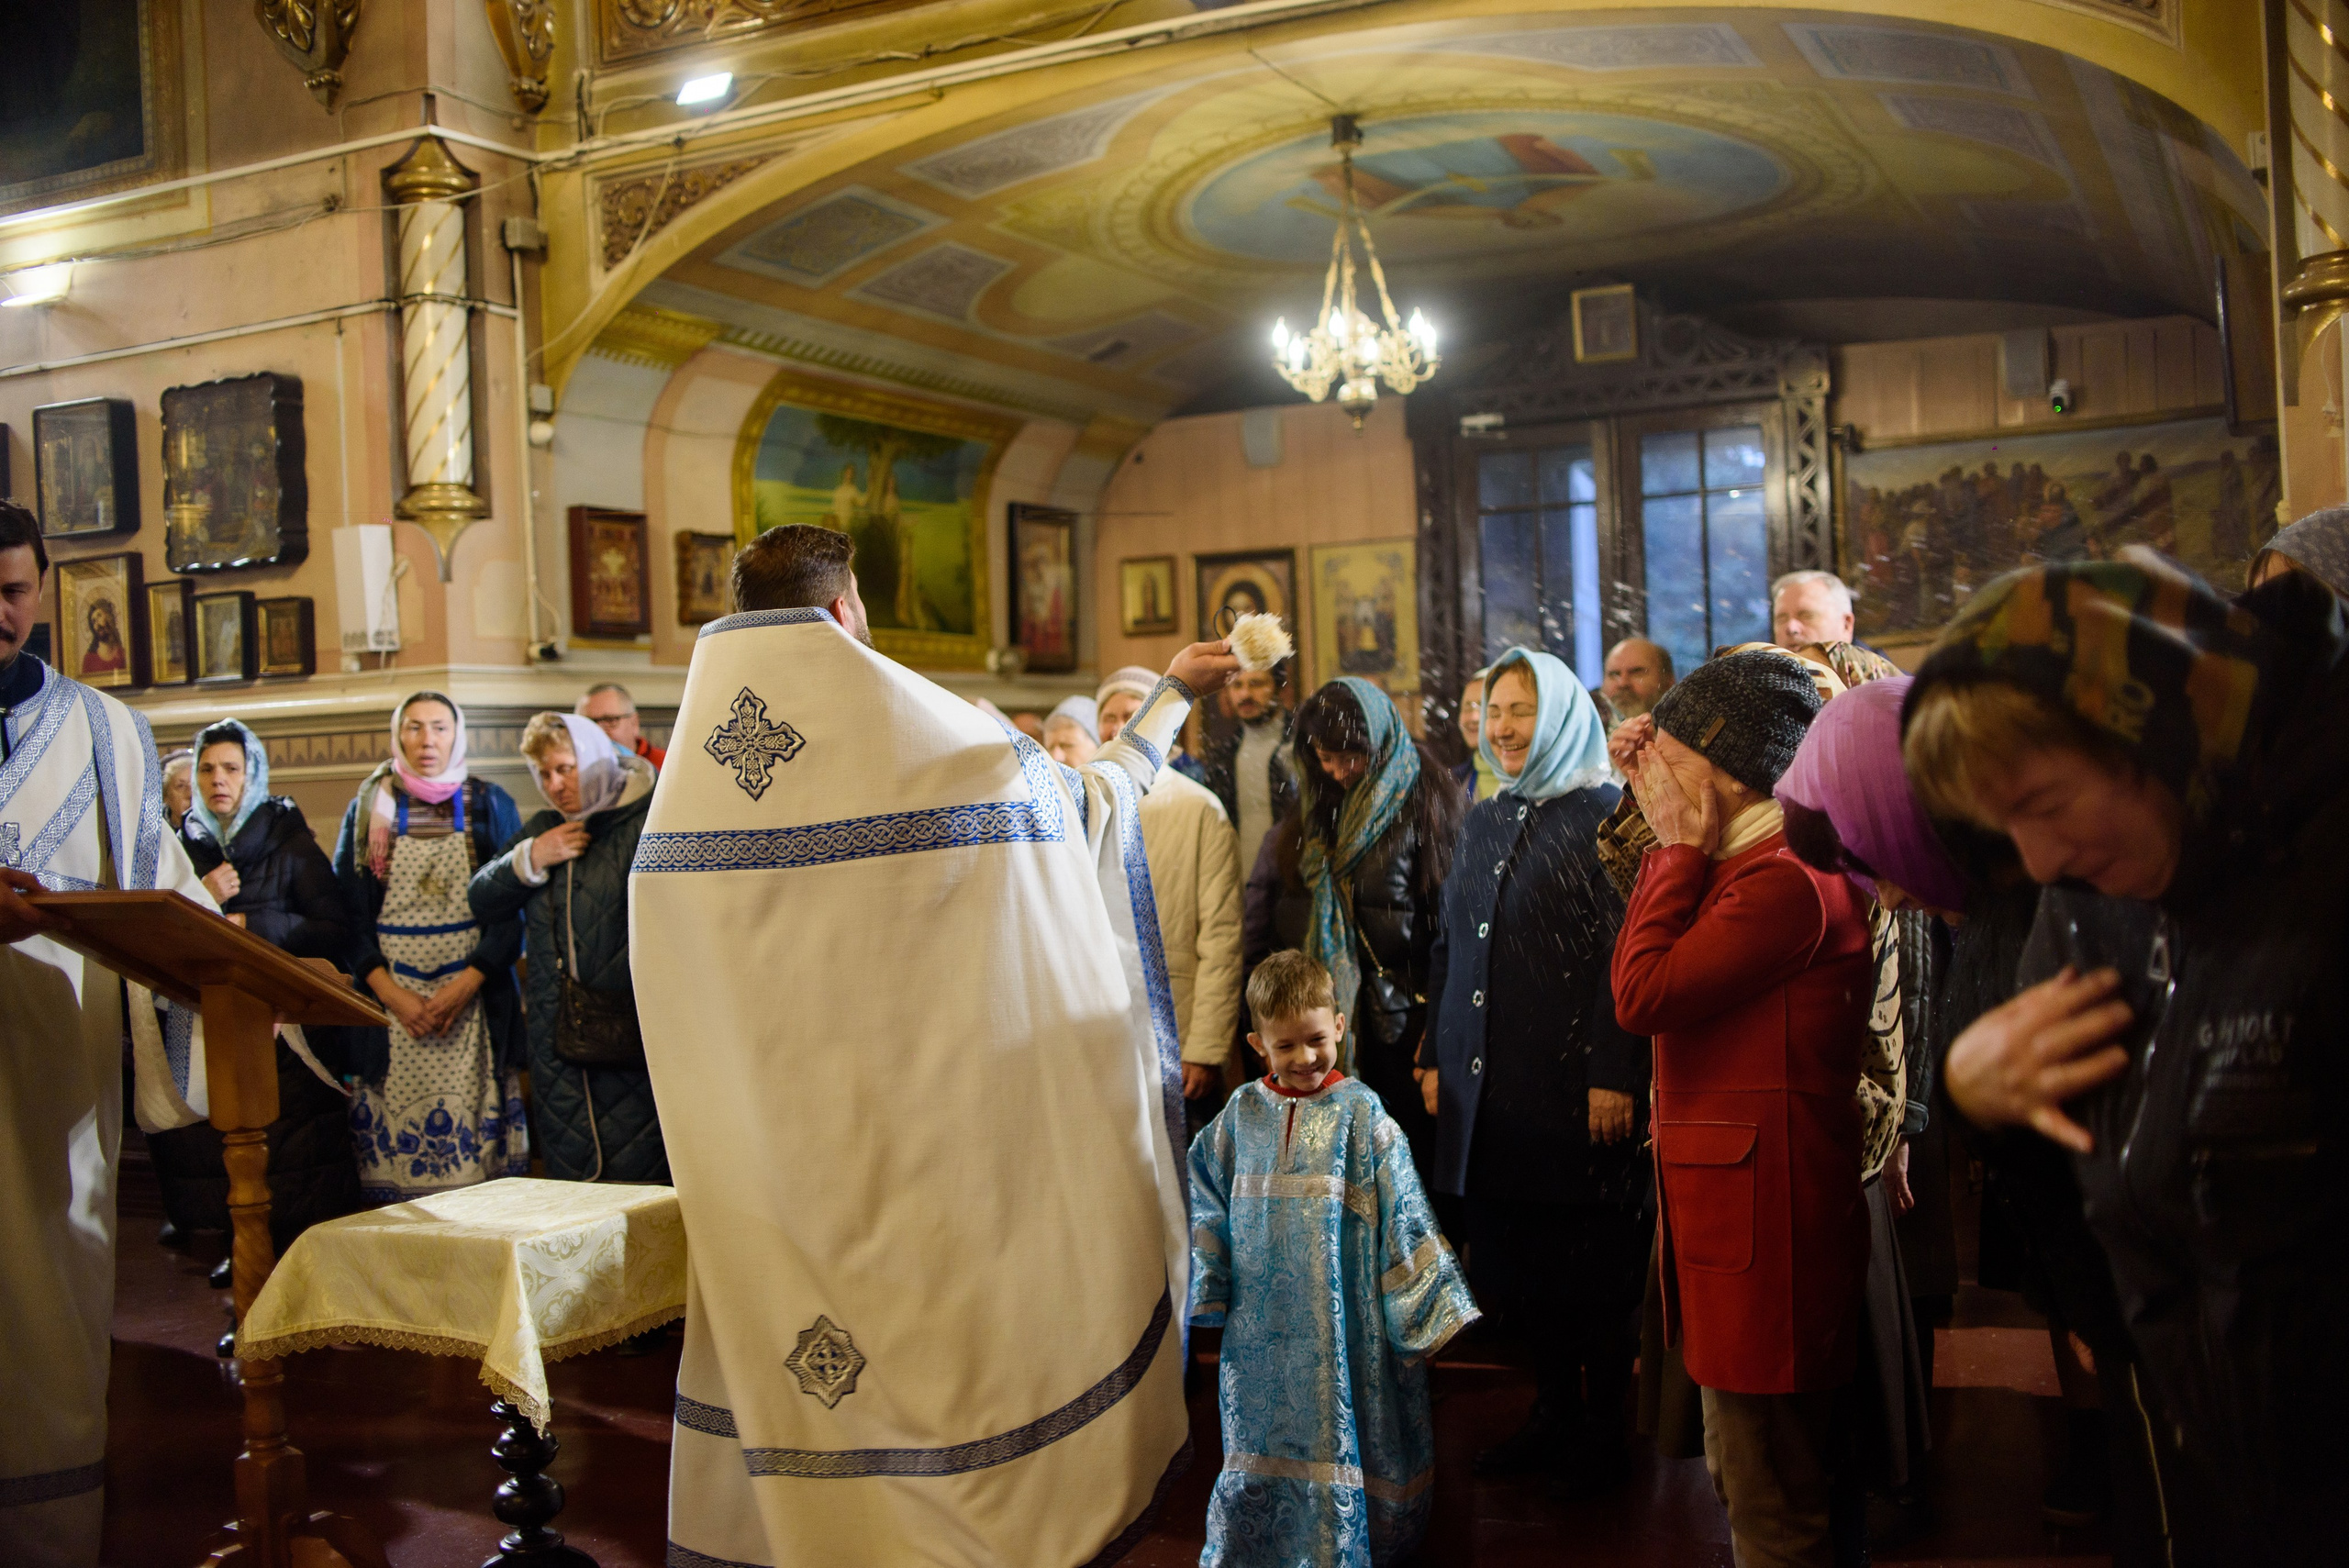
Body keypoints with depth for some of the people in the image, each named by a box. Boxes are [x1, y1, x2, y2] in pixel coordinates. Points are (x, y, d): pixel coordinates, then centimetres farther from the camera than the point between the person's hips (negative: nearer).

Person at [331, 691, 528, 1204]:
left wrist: (466, 984, -11)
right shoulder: (367, 810, 10)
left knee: (474, 1144, -7)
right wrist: (392, 993, -8)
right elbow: (348, 913, 5)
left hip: (475, 1004, -1)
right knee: (394, 1147, -5)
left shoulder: (490, 806, 8)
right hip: (391, 1004, 1)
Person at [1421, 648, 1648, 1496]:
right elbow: (1450, 945, 17)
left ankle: (1604, 1426, 19)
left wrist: (1614, 1076, -19)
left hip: (1573, 1080, -6)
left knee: (1590, 1264, 4)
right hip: (1488, 1082, 6)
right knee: (1517, 1262, 12)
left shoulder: (1604, 816, -7)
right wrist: (1436, 1055, 12)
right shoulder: (1484, 822, 14)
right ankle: (1554, 1411, 27)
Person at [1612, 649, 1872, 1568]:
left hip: (1766, 1212, -11)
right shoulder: (1746, 863, 13)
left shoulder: (1790, 878, -21)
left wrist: (1679, 843, -15)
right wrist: (1677, 845, 7)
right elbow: (1652, 979, 12)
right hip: (1731, 1197, 11)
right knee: (1743, 1480, 24)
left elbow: (1641, 994, -23)